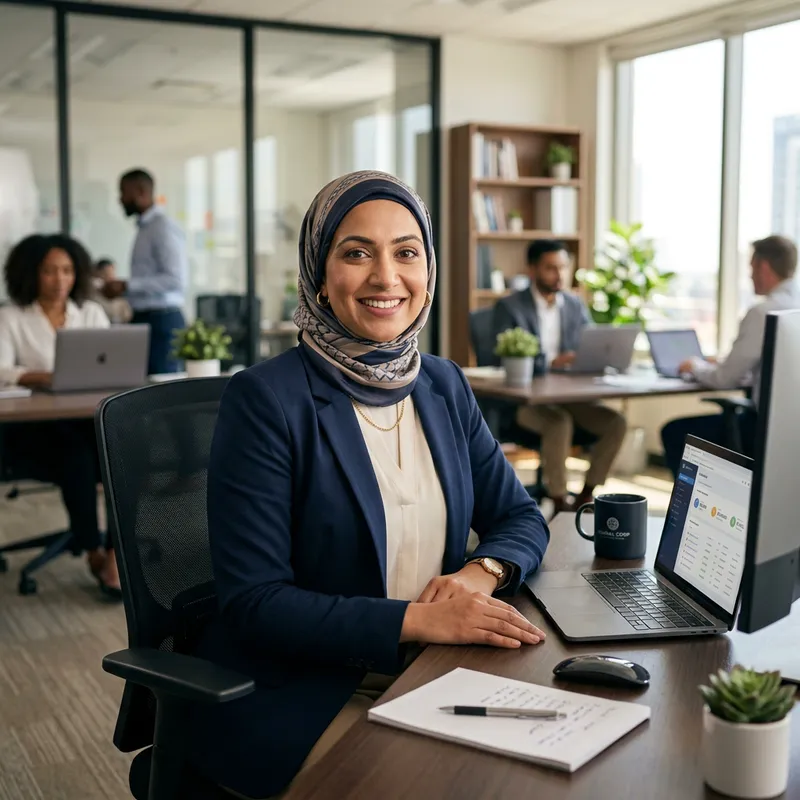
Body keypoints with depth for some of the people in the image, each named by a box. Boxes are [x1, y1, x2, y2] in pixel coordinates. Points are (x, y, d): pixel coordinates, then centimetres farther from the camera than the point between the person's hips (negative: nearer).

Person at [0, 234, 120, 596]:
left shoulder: (92, 312, 14)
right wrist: (44, 378, -26)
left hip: (89, 417, 3)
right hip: (34, 426, -2)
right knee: (77, 452, -35)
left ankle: (117, 551, -27)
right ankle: (95, 552, -19)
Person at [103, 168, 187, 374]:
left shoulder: (164, 227, -12)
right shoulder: (144, 228, 15)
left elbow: (175, 280, -20)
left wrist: (126, 286, -18)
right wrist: (120, 289, 9)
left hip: (161, 320, -9)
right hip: (143, 319, 9)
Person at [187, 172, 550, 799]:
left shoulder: (443, 386, 7)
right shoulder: (266, 399, -13)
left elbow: (521, 519, 12)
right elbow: (253, 601, -16)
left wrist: (480, 573, -11)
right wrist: (414, 619, -24)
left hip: (431, 675, 6)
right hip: (299, 695, -6)